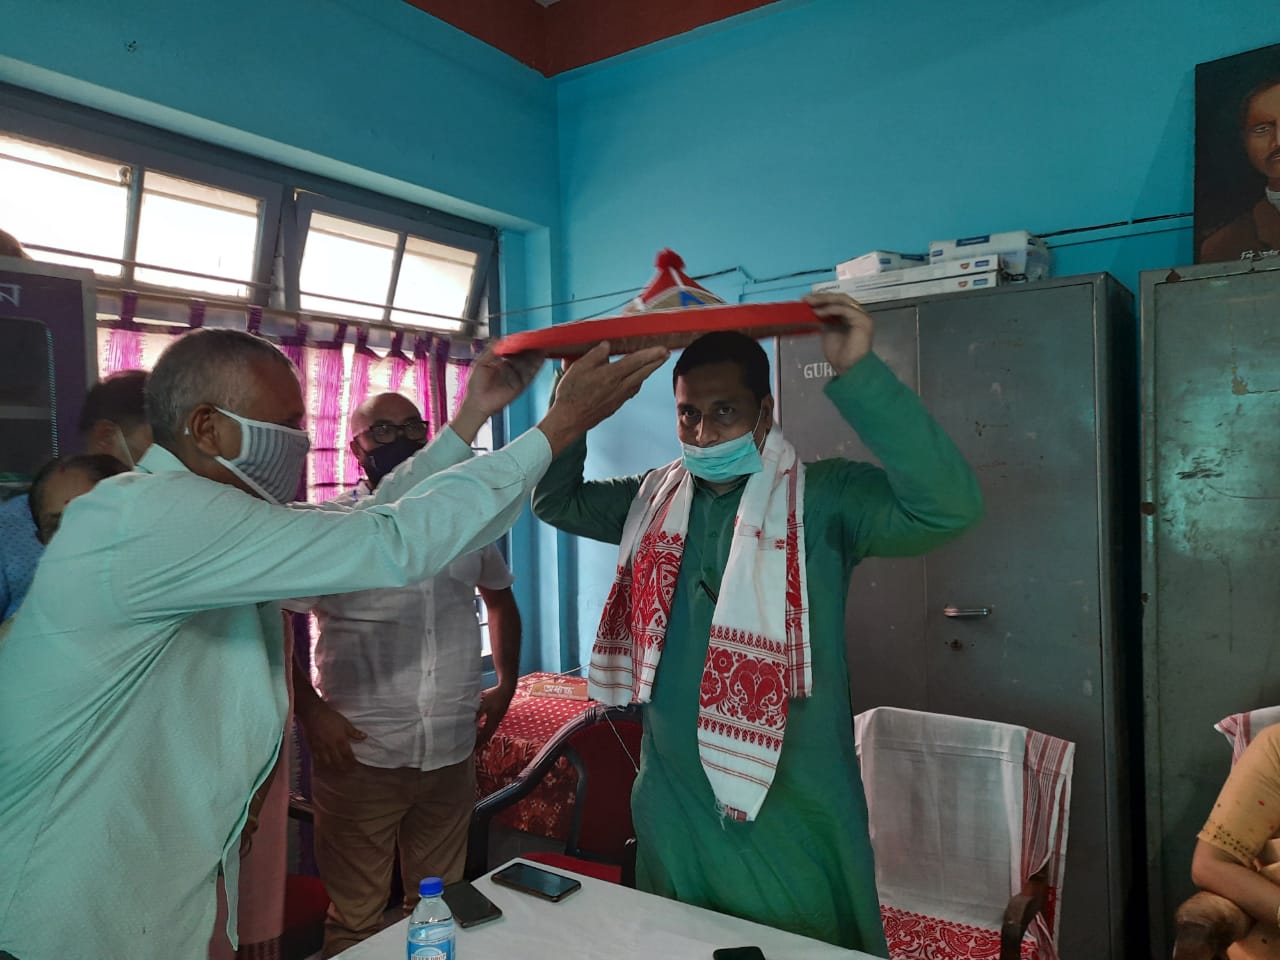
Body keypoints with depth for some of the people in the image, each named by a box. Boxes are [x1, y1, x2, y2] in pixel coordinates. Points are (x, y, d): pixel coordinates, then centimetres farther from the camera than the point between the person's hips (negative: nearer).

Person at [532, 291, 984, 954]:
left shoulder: (822, 499, -13)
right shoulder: (654, 499, 3)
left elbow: (948, 505, -26)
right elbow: (556, 500, 11)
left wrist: (858, 374, -33)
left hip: (789, 810, -5)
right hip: (670, 799, 5)